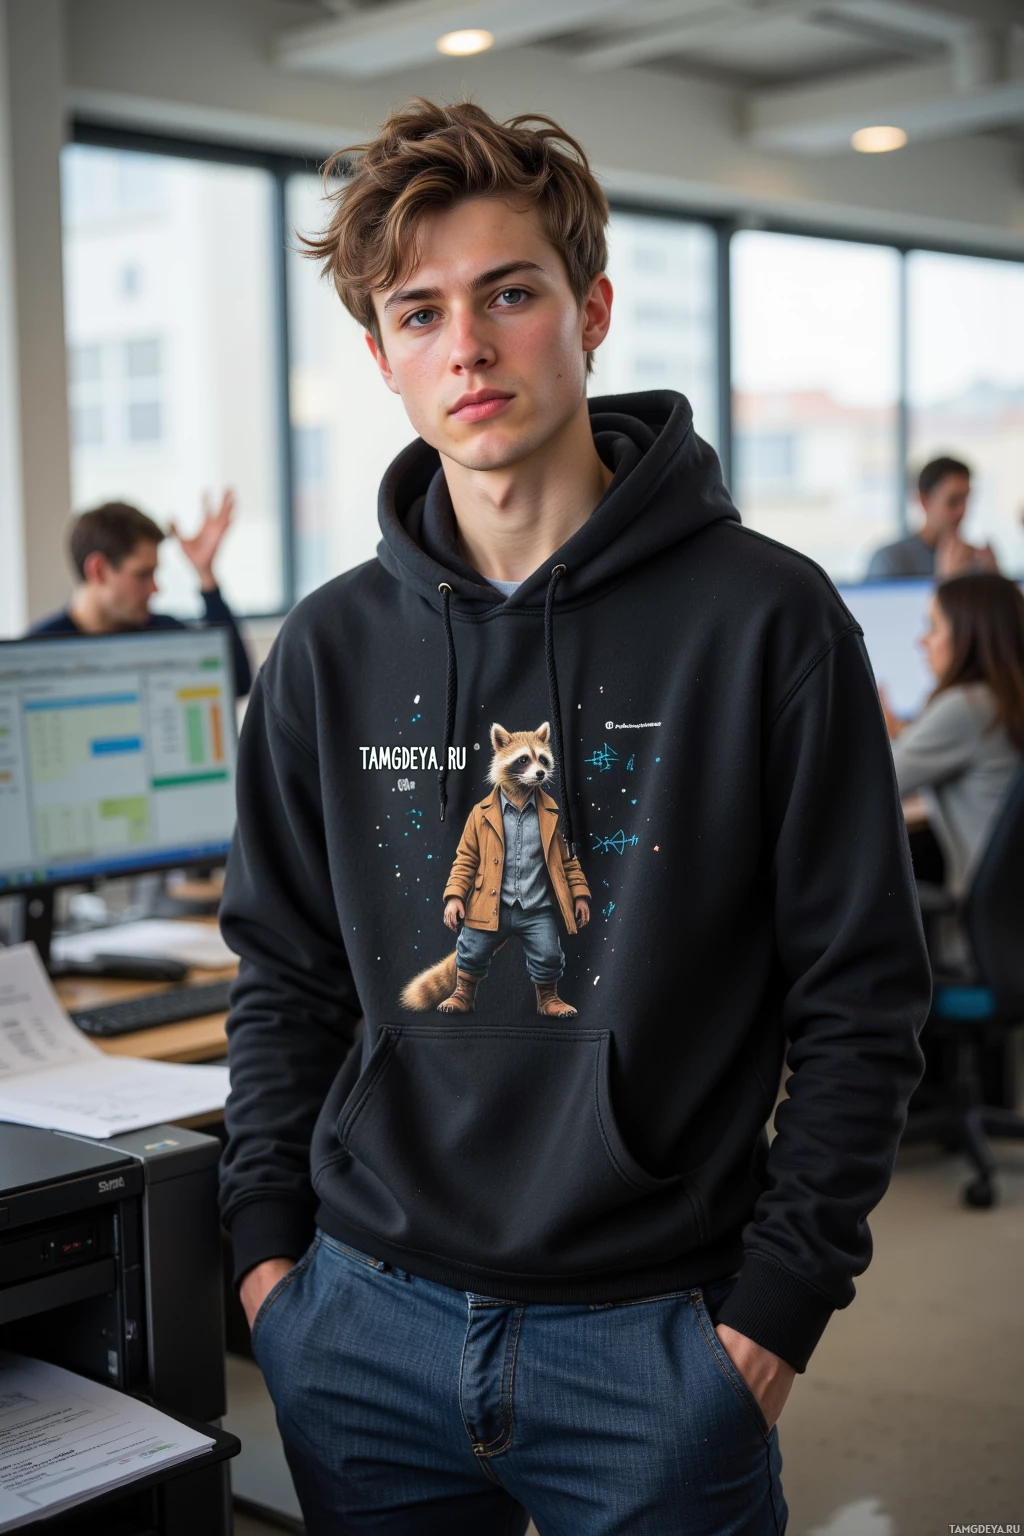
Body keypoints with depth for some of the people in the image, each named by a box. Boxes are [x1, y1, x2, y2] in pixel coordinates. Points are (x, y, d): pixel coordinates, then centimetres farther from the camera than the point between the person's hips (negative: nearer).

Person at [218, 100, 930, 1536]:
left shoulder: (766, 619, -8)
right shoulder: (332, 648, 3)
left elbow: (861, 998, -6)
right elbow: (284, 975, 11)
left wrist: (781, 1289, -9)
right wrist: (266, 1231, 3)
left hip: (657, 1339, -3)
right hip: (367, 1325, 4)